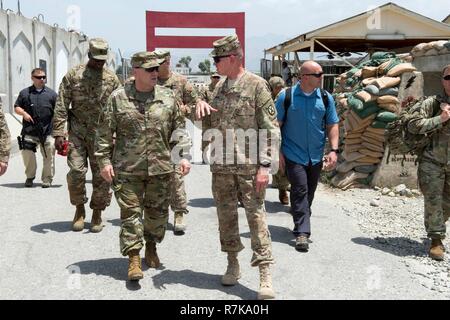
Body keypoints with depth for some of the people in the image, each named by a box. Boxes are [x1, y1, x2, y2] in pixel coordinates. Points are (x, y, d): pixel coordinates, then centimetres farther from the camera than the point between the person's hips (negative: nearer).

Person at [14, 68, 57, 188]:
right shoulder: (25, 93, 12)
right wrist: (24, 113, -7)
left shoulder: (51, 94, 10)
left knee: (49, 156, -2)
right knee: (27, 153, -3)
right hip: (29, 131, 1)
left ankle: (47, 179, 9)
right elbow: (16, 107, 14)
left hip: (47, 131, -1)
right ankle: (30, 177, 17)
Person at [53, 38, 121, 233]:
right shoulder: (72, 76, 1)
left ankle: (97, 213, 17)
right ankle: (79, 209, 13)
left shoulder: (112, 79, 5)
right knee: (76, 171, -9)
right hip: (78, 132, -1)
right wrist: (59, 133, -9)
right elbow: (61, 107, -1)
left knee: (102, 175, 2)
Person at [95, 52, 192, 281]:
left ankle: (151, 248, 33)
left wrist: (184, 155, 1)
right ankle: (134, 258, 3)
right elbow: (104, 133, 2)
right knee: (131, 212, -3)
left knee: (158, 211, 11)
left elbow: (178, 129, 10)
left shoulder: (167, 97, 6)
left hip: (160, 167, 3)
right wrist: (104, 161, -3)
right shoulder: (118, 98, -1)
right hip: (127, 168, -2)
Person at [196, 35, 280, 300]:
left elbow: (271, 129, -10)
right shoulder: (220, 86, 13)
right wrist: (202, 106, 1)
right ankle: (233, 264, 27)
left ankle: (265, 275, -2)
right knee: (226, 214, 12)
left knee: (256, 215, -6)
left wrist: (265, 165, -16)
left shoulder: (257, 85, -7)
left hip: (249, 165, -6)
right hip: (222, 164, 6)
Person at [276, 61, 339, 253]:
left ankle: (301, 224, 29)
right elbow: (276, 125, -2)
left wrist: (334, 150, -4)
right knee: (300, 190, -11)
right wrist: (278, 151, -6)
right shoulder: (286, 96, -6)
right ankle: (302, 232, -9)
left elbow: (332, 125, 7)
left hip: (316, 156, 4)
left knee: (309, 193, 12)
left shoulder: (326, 98, 3)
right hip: (294, 155, -4)